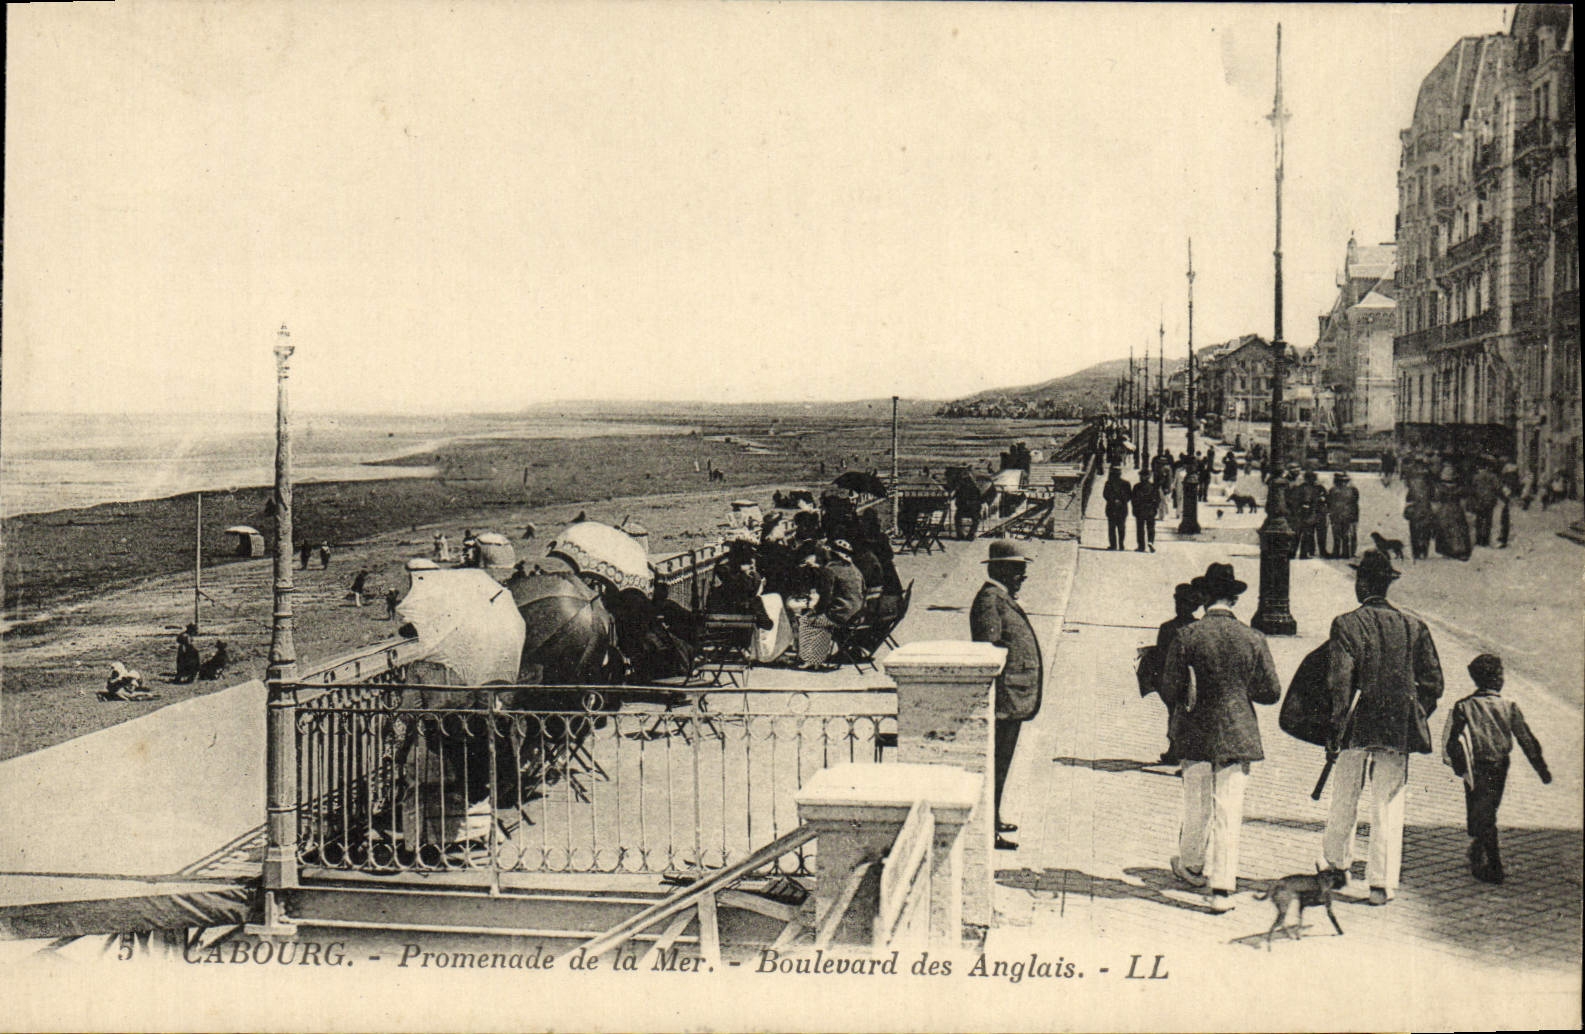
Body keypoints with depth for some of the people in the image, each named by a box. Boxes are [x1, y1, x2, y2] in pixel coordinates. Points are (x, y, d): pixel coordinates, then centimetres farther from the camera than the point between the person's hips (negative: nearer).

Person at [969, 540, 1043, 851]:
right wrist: (995, 701, -24)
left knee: (1001, 763, 19)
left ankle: (993, 819, 29)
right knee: (996, 764, -7)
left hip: (1015, 698, 11)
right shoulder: (989, 599, -16)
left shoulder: (1005, 598, 17)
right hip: (1004, 698, -11)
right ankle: (989, 831, -3)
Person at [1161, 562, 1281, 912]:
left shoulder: (1186, 637, -9)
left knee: (1197, 808, 15)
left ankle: (1191, 866, 35)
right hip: (1238, 735, 0)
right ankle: (1222, 887, 1)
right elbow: (1271, 692, -1)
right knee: (1229, 811, 2)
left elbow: (1170, 690, -7)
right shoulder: (1253, 639, -5)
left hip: (1196, 735, 0)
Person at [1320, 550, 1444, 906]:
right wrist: (1416, 718, 15)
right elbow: (1433, 683, 3)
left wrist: (1335, 729, -5)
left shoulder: (1346, 625, -8)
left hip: (1357, 726, -2)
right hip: (1399, 729, 2)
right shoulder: (1415, 627, 3)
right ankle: (1382, 883, 3)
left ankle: (1337, 862, 32)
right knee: (1389, 807, 5)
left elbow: (1339, 683, -12)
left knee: (1344, 801, 16)